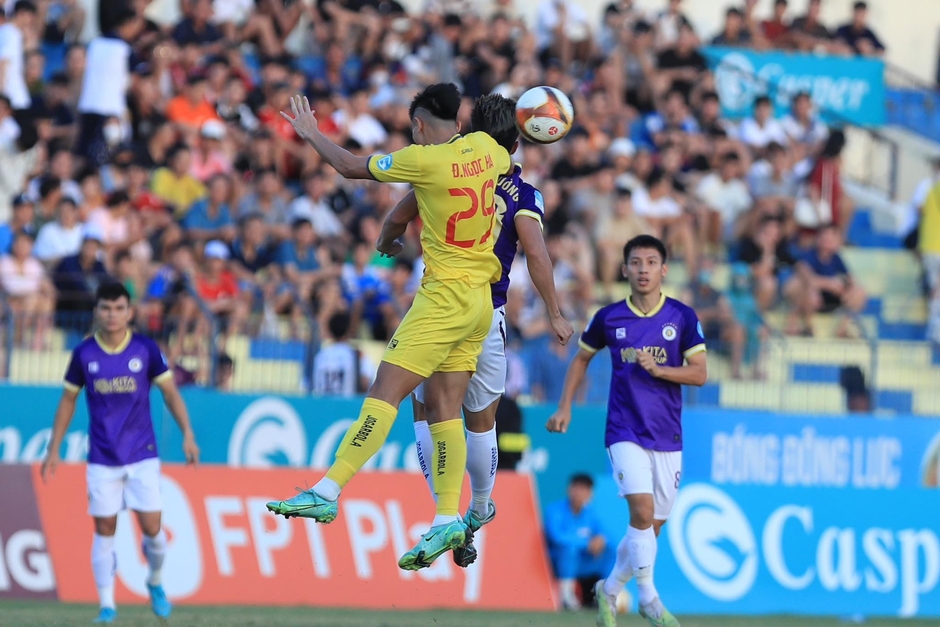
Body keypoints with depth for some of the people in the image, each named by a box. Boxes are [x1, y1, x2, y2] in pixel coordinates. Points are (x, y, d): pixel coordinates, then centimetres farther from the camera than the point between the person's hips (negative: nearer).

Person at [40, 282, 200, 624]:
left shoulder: (145, 349, -5)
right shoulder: (84, 353, -2)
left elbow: (170, 392, 4)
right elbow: (68, 400, 8)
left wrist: (187, 434, -5)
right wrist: (54, 449, 7)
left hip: (142, 455, 0)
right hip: (102, 460, 0)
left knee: (151, 528, -4)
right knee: (104, 531, 0)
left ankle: (155, 583, 25)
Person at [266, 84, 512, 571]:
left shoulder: (426, 160, -13)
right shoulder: (485, 147, 6)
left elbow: (350, 166, -3)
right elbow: (505, 164, 33)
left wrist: (311, 133, 14)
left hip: (445, 295, -8)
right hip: (481, 300, 8)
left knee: (385, 393, -12)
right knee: (443, 409, 6)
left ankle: (327, 492, -17)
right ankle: (447, 520, 0)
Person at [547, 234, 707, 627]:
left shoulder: (683, 317, 0)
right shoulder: (609, 318, 1)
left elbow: (699, 374, -1)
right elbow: (582, 358, 17)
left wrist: (658, 369, -16)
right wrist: (565, 407, 12)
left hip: (667, 435, 2)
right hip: (625, 431, -2)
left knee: (651, 526, 8)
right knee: (642, 510, -20)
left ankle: (610, 589, 28)